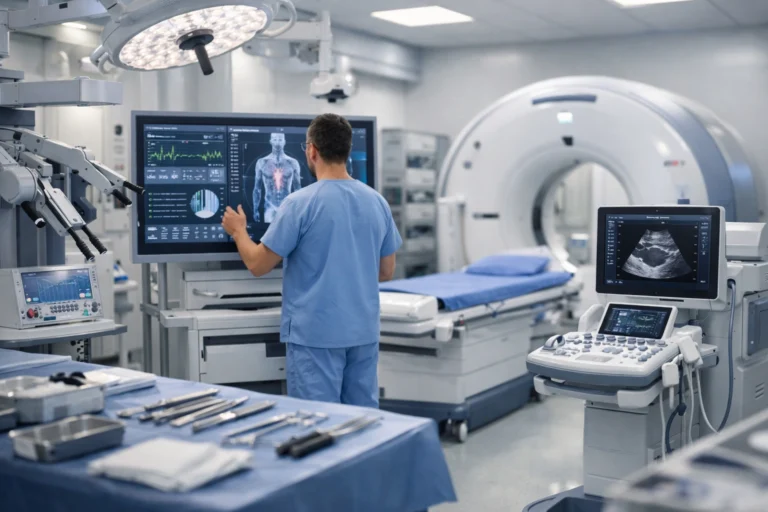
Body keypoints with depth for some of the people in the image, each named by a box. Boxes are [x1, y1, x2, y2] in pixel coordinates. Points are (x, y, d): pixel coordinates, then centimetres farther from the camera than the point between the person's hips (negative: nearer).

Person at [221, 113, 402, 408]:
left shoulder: (300, 203, -13)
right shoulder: (377, 202, 4)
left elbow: (258, 265, -7)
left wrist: (238, 230, 12)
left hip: (316, 334, -5)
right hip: (364, 332, 6)